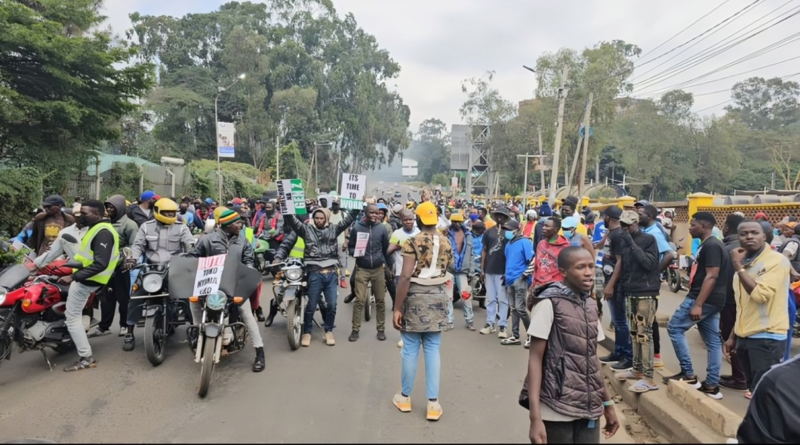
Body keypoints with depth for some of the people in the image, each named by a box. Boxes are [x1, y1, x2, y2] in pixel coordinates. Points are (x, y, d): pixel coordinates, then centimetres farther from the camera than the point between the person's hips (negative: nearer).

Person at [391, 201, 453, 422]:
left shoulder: (412, 242, -12)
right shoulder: (446, 243, 4)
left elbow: (405, 277, -18)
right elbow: (447, 271, 10)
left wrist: (397, 308, -15)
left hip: (416, 296, -4)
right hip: (438, 296, 4)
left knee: (410, 348, 7)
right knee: (433, 349, 8)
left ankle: (405, 397, 22)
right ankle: (433, 403, 10)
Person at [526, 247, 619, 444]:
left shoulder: (590, 305, 7)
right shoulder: (549, 303, -12)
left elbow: (592, 358, 15)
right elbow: (535, 359, -12)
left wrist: (607, 403, 18)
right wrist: (535, 418, -17)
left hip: (590, 410, 6)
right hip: (557, 412, -6)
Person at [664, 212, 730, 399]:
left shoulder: (710, 246, -15)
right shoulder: (710, 245, 17)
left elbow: (712, 276, -22)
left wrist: (697, 304, -25)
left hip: (704, 299, -10)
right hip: (712, 300, 10)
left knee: (675, 327, -4)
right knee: (713, 341, 9)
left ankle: (688, 374, 0)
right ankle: (712, 386, 13)